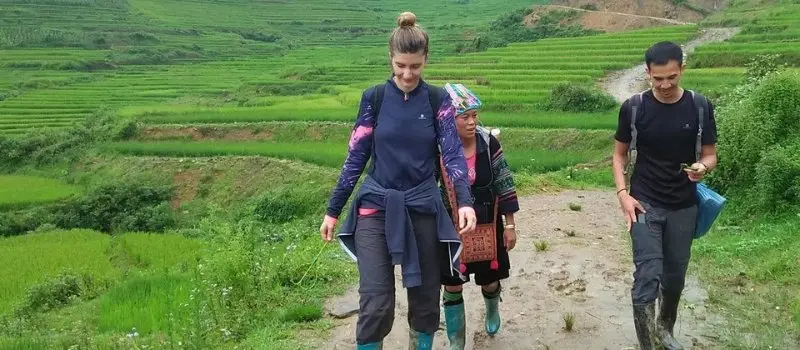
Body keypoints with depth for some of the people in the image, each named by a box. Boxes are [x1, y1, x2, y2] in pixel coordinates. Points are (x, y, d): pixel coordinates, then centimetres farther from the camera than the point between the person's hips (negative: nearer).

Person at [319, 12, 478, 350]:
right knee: (375, 304, -7)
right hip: (375, 208, -1)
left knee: (425, 297, 11)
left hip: (423, 208, 1)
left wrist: (465, 201, -23)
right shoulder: (374, 98, -1)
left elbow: (452, 153, -7)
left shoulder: (438, 100, 0)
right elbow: (356, 157, 3)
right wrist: (333, 210, 3)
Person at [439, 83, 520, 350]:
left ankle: (492, 312, 54)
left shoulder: (489, 143, -13)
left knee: (490, 280, 18)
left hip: (487, 224, 1)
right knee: (452, 286, 2)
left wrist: (509, 225, -3)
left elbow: (504, 185, -5)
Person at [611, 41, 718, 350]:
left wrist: (702, 167, -22)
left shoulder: (700, 107, -5)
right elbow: (620, 154, 2)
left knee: (675, 274, 15)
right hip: (645, 203, -2)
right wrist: (623, 193, -10)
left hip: (684, 207, 2)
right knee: (648, 274, -11)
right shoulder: (633, 107, -8)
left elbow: (710, 154, 2)